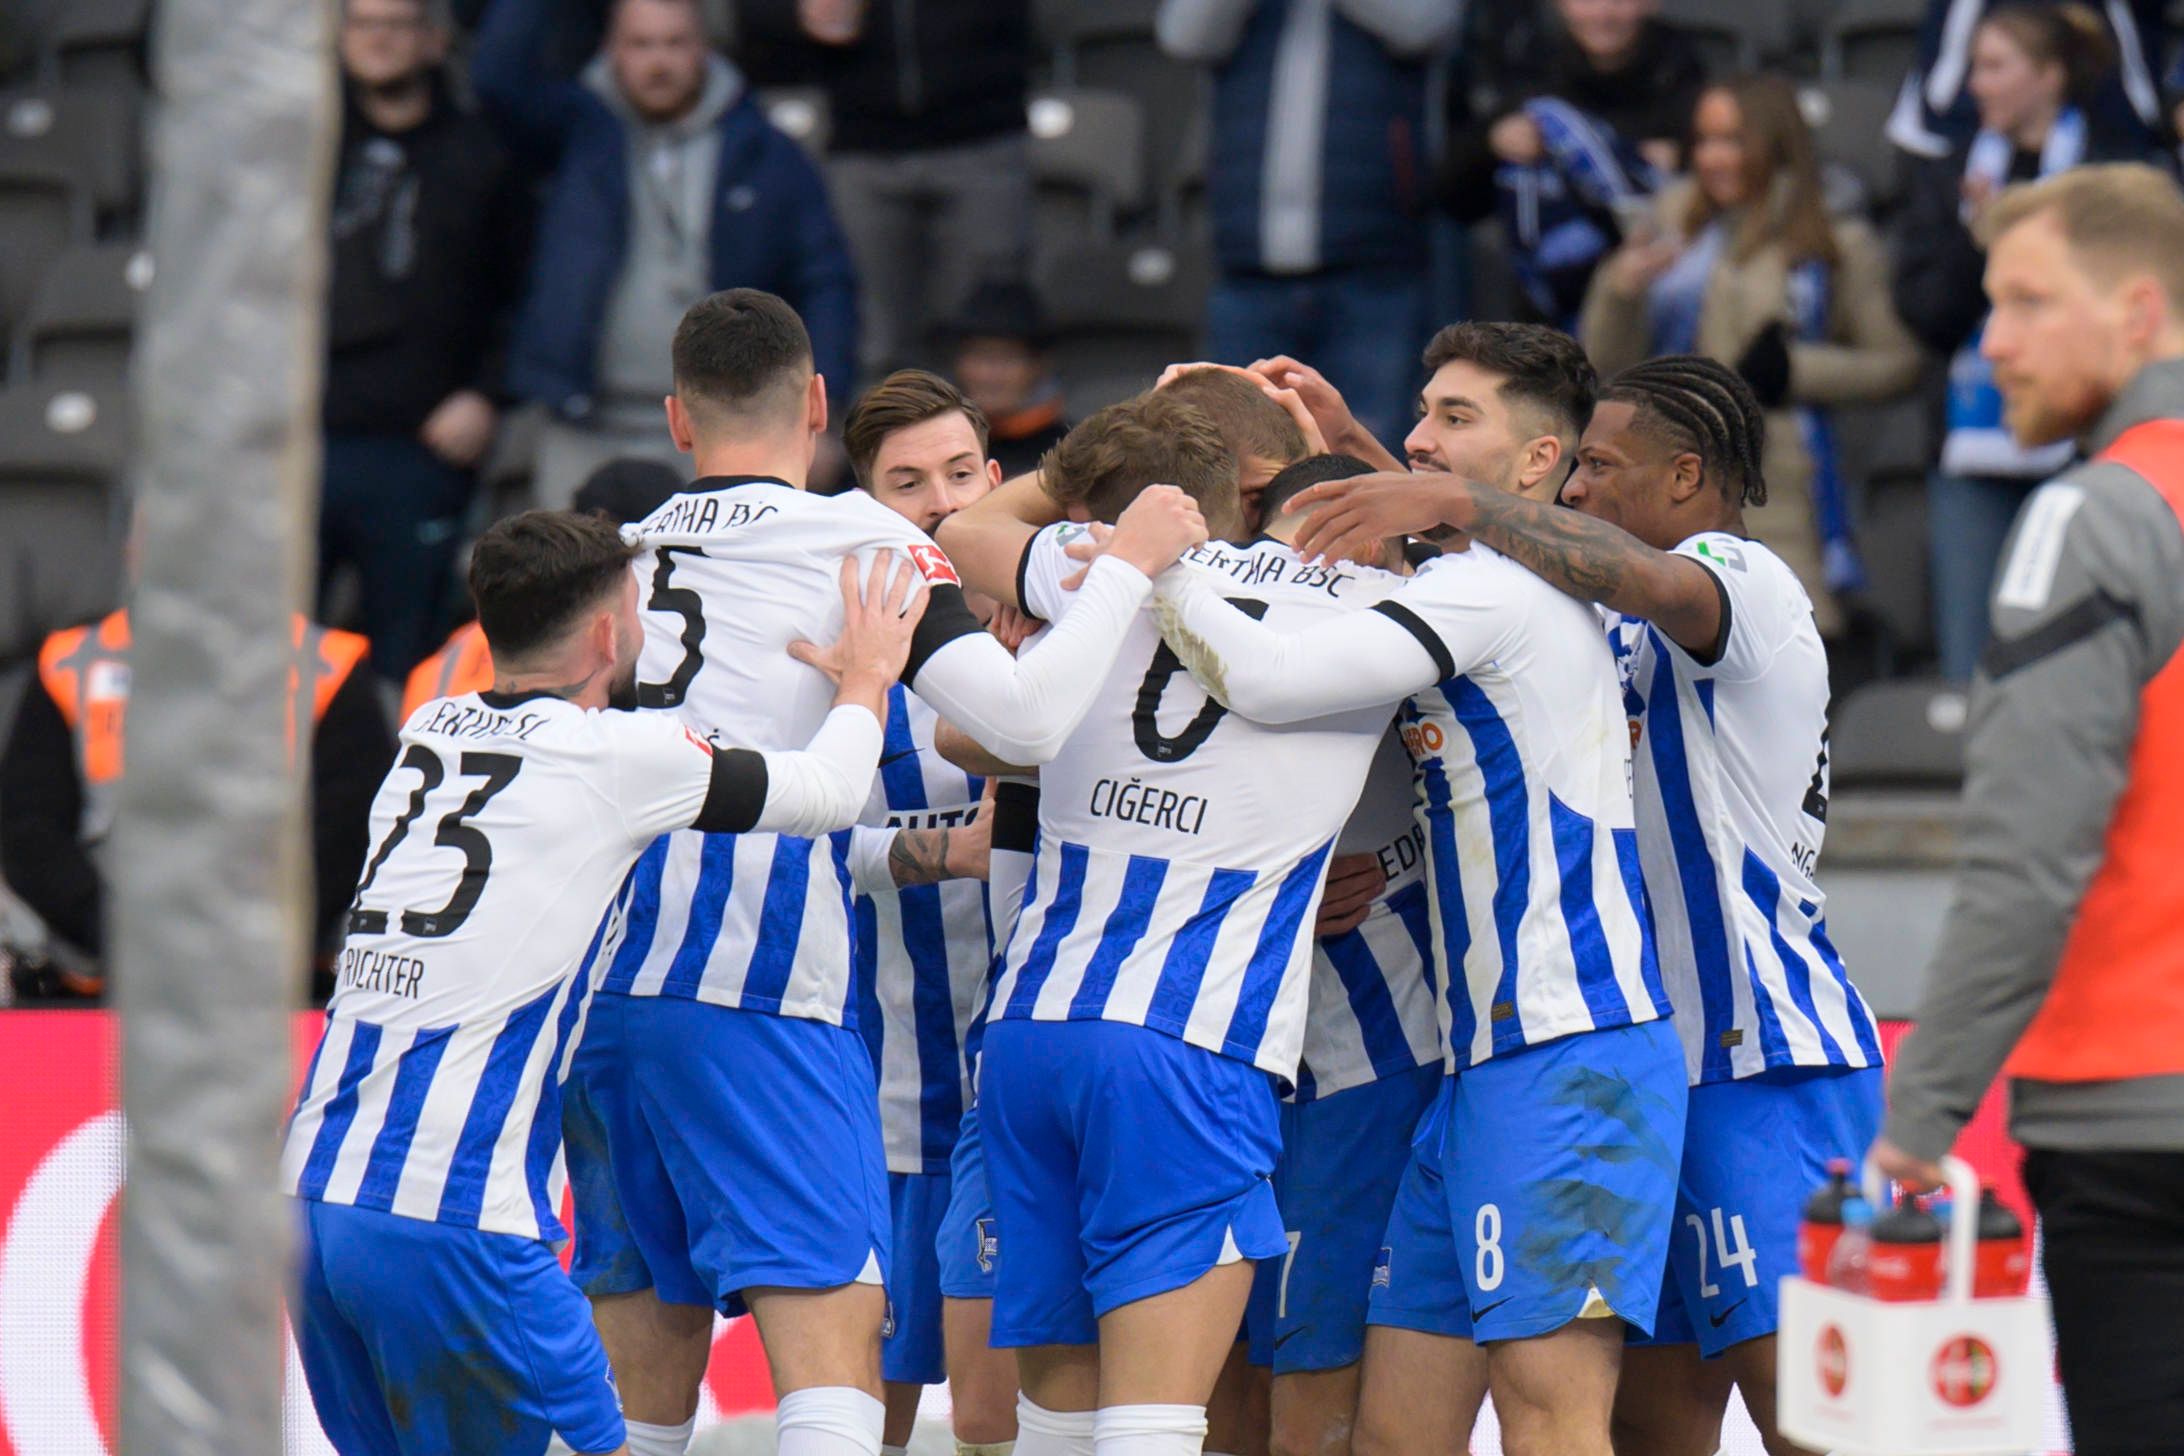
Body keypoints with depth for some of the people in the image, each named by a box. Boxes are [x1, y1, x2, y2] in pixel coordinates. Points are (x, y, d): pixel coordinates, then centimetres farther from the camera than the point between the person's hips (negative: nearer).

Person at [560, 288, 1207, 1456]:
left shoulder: (627, 556, 20)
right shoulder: (856, 536, 3)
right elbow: (1023, 720, -8)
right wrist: (1131, 564, 4)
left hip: (595, 984, 6)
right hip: (753, 987, -6)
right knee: (832, 1347, -12)